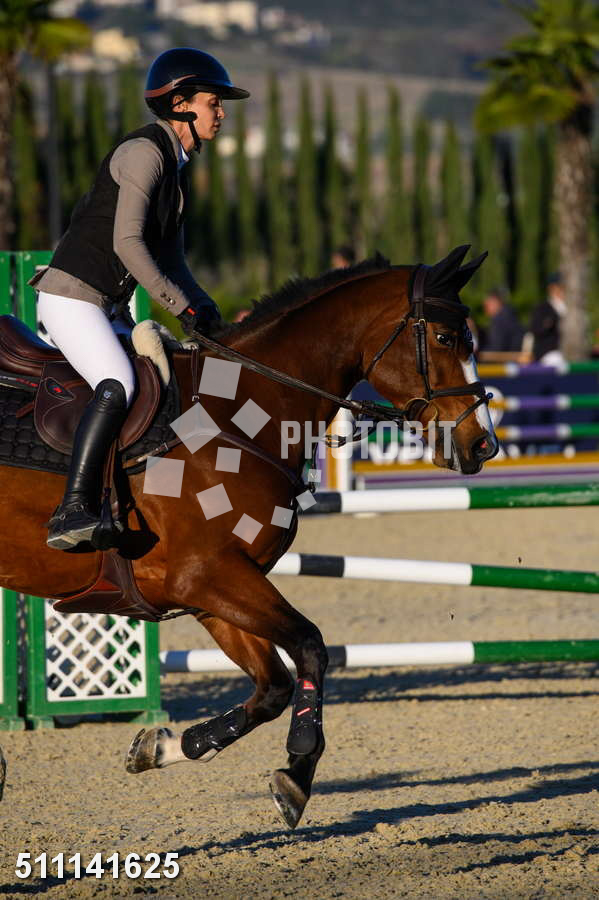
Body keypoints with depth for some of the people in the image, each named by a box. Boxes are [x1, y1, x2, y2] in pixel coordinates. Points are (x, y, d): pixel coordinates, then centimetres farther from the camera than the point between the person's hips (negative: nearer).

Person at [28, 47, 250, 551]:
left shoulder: (176, 166, 17)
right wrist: (182, 306, -20)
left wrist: (206, 310, 3)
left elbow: (171, 259, 20)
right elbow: (127, 241, -21)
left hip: (108, 307, 10)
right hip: (71, 296, -10)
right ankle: (73, 513, -33)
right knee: (118, 387, -29)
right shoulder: (144, 152, -12)